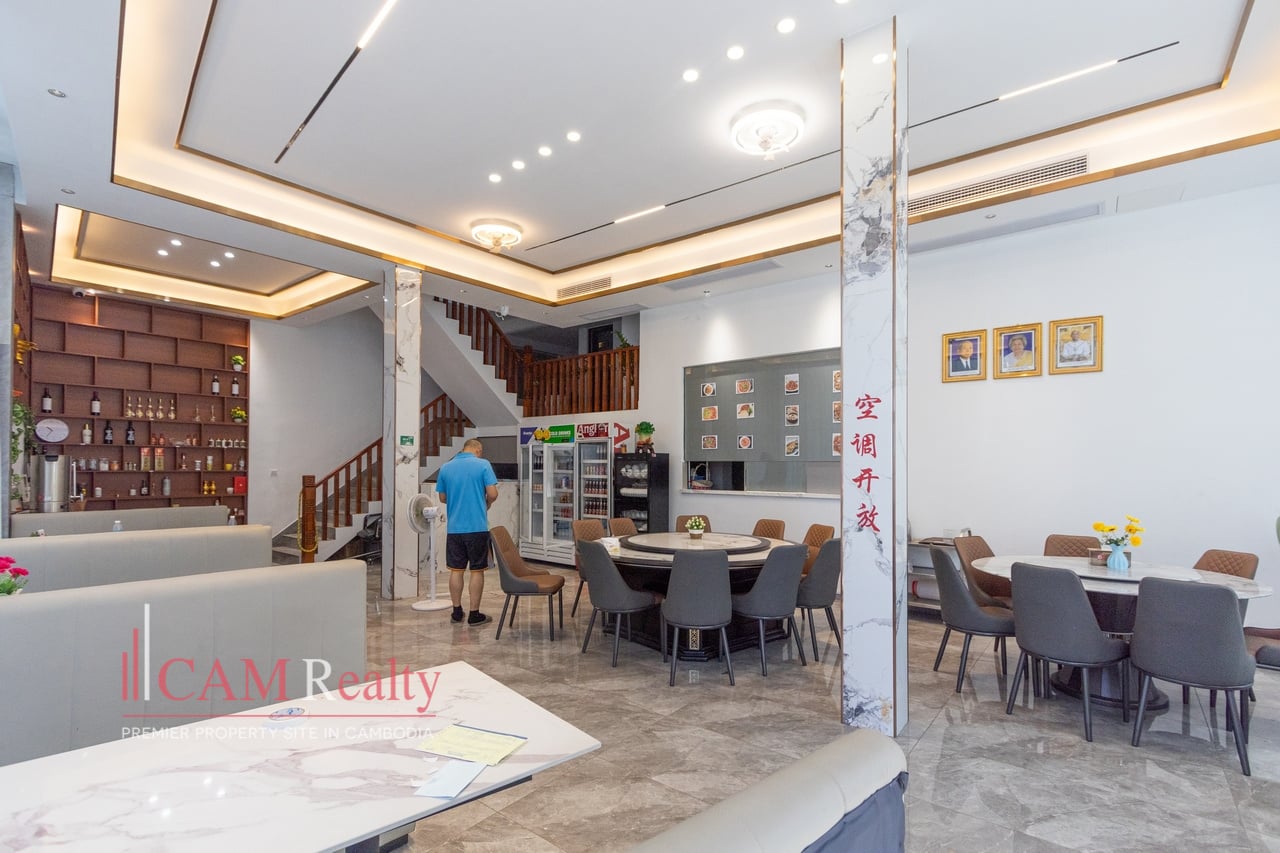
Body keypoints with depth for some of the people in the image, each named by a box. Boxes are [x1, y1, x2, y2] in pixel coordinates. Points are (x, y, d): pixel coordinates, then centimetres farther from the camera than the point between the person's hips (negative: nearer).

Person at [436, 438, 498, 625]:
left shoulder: (446, 467, 6)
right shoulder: (483, 464, -6)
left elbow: (442, 498, 11)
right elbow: (493, 494, -11)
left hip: (454, 527, 4)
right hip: (477, 527, -3)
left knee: (456, 570, 11)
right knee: (477, 571, 5)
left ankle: (457, 611, 20)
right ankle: (474, 614, 9)